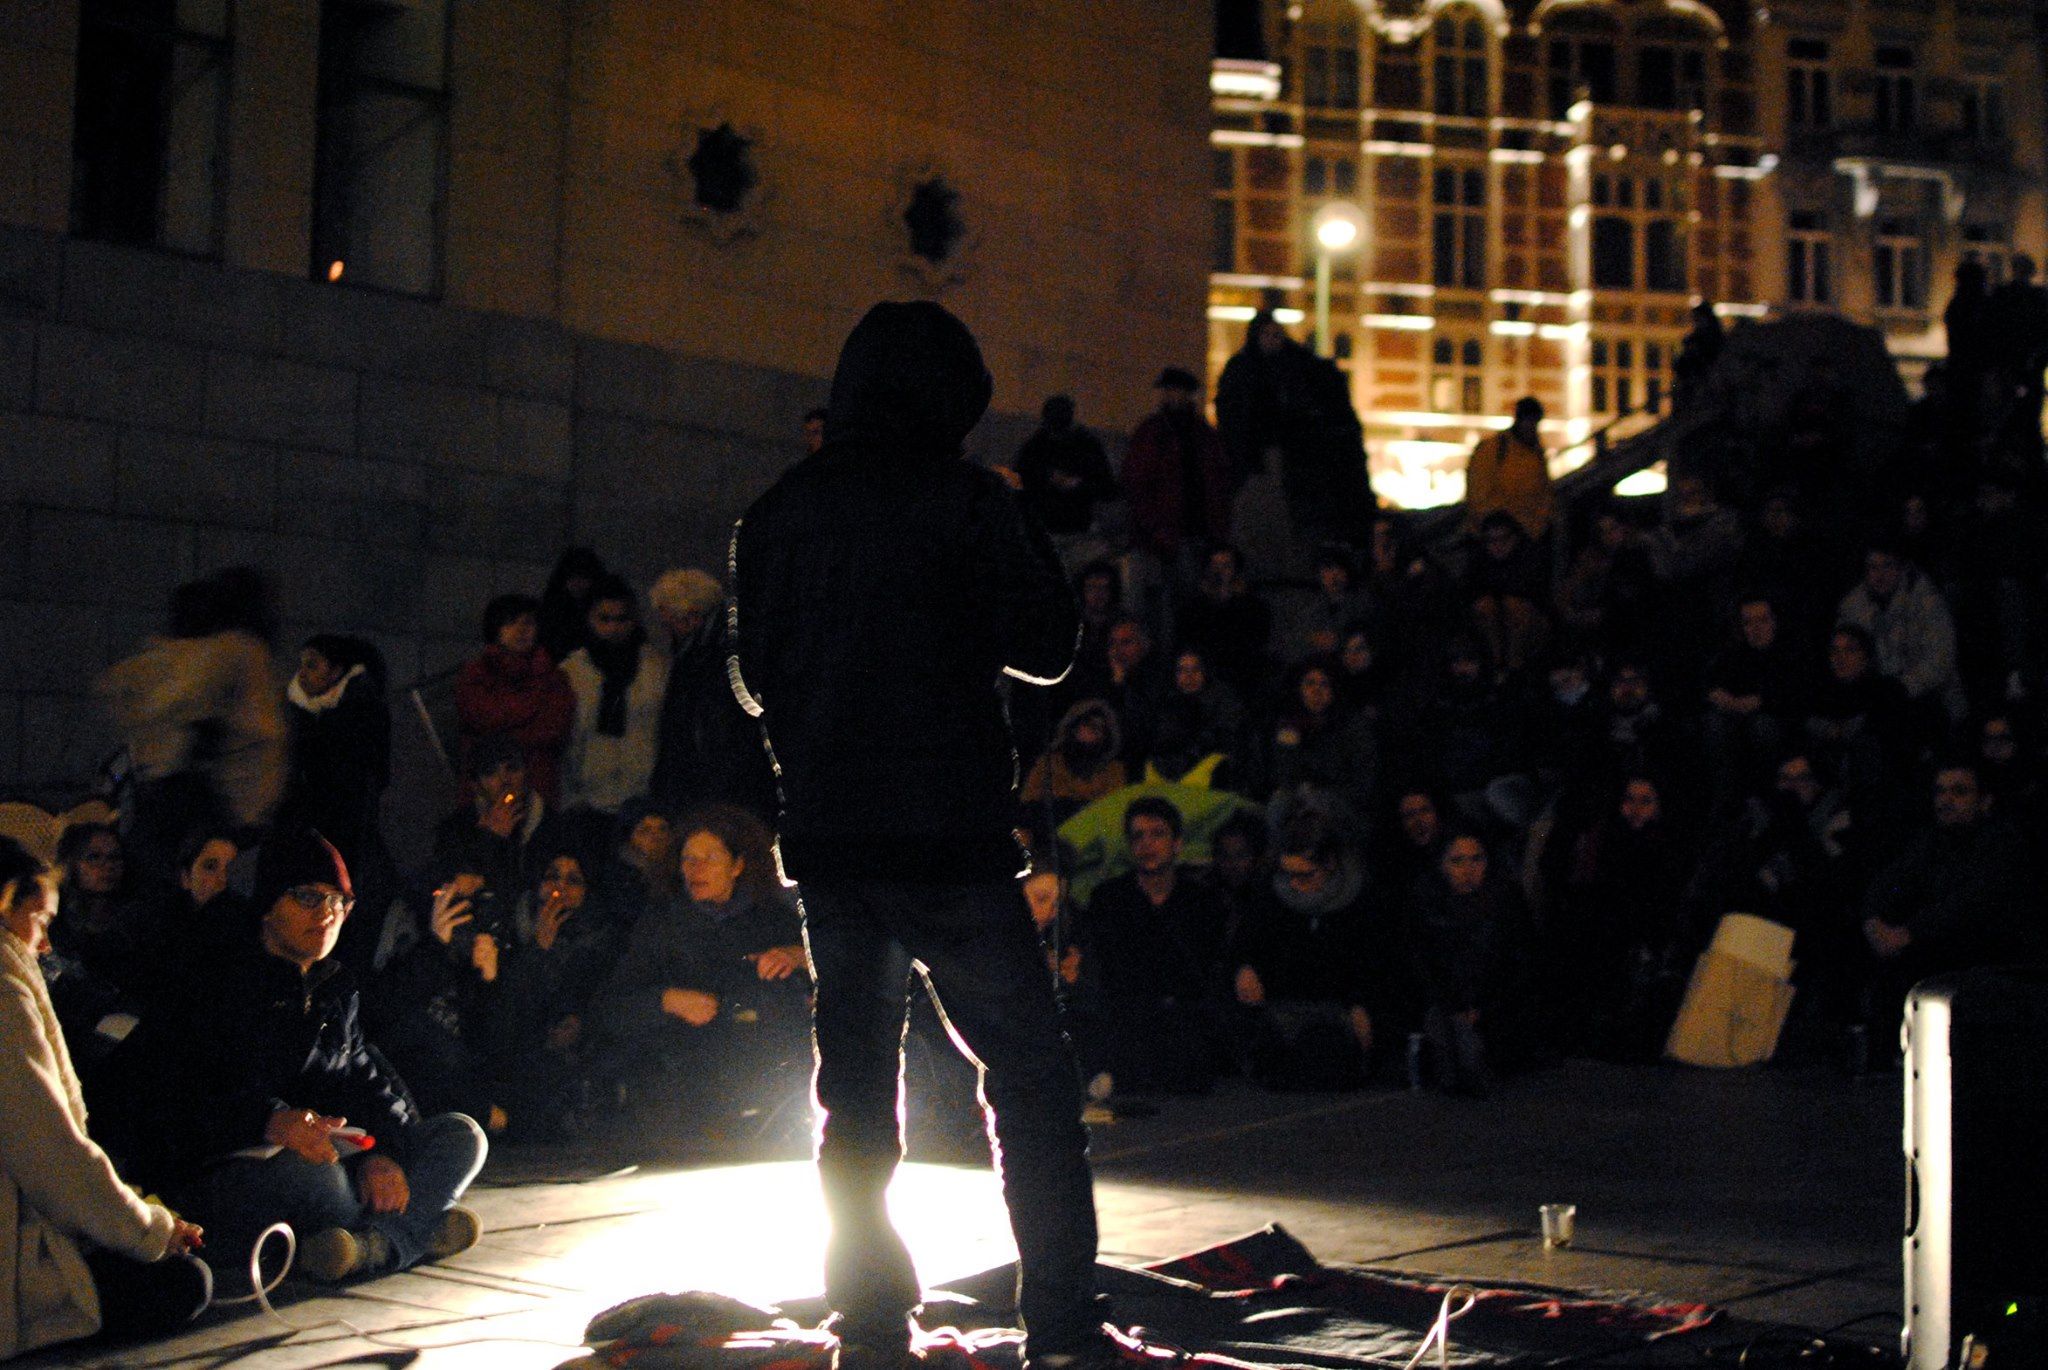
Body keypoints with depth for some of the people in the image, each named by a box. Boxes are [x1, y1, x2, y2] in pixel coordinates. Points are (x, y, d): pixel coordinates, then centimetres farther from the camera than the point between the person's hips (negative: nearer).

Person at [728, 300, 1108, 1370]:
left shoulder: (776, 513, 7)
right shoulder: (967, 501, -7)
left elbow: (752, 680, 14)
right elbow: (1044, 649, 0)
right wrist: (1029, 547, 14)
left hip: (825, 840, 5)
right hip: (950, 839, -4)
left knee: (856, 1098, 11)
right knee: (1030, 1080, 4)